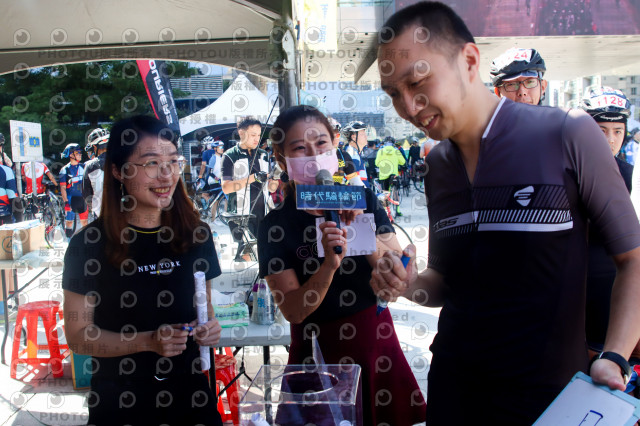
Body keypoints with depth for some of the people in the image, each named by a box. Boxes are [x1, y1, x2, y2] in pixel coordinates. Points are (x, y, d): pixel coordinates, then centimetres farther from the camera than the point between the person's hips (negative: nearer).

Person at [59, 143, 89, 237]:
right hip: (71, 199, -4)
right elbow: (63, 188, -6)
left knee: (84, 221, 7)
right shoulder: (65, 170, -4)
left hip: (82, 198, 4)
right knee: (69, 221, 0)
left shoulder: (83, 167, 7)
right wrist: (66, 201, -12)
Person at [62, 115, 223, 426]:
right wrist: (148, 341, -21)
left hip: (189, 394, 3)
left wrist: (208, 328, -12)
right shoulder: (89, 244, -12)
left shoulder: (196, 235, -2)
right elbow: (78, 334, -9)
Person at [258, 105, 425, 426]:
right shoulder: (275, 227, -9)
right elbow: (293, 311, -14)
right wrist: (330, 265, -29)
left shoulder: (363, 200, -2)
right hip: (318, 353, -2)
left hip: (376, 342, 2)